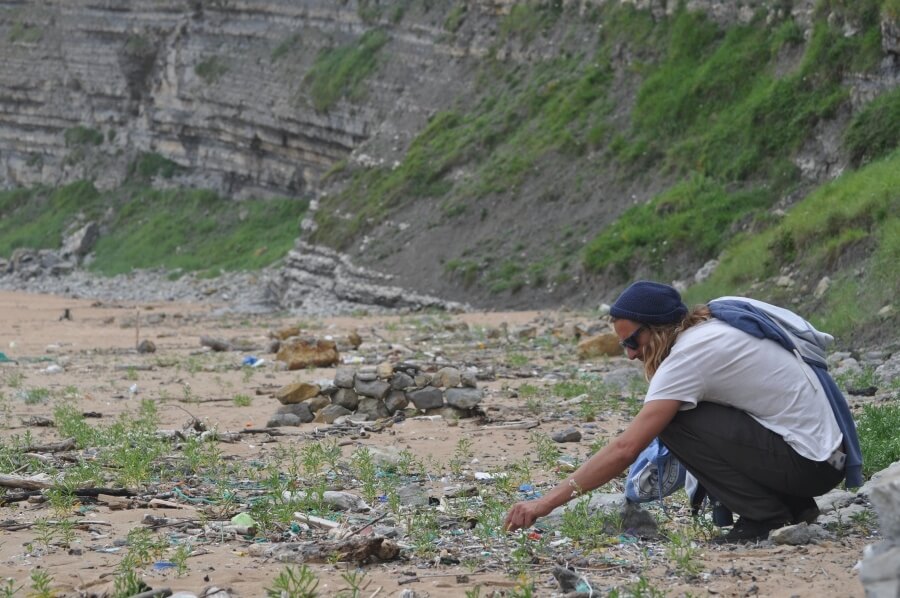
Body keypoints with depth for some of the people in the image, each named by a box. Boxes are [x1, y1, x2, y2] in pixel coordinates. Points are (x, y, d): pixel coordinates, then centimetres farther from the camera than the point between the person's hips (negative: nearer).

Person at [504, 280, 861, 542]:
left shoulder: (691, 353, -18)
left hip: (809, 463, -9)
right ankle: (794, 509, 11)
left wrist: (547, 503, -21)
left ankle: (766, 517, -7)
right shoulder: (711, 322, 8)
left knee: (674, 422, -13)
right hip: (824, 453, 9)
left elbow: (626, 448, -22)